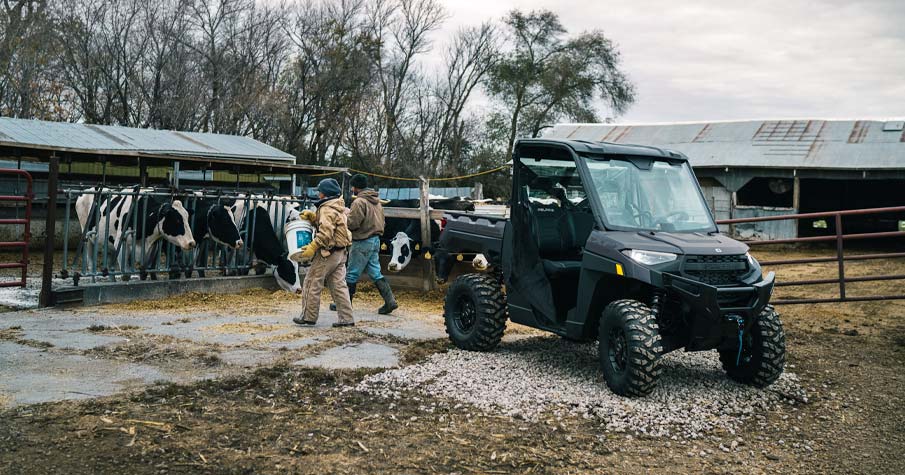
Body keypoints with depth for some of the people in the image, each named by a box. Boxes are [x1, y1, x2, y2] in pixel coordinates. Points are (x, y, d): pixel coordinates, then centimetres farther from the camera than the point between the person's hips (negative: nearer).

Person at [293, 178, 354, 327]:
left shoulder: (327, 209, -15)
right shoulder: (338, 207, 16)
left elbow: (326, 232, -24)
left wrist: (312, 247, -23)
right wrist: (312, 217, 10)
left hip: (328, 252, -9)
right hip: (341, 252, 9)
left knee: (312, 283, 2)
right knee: (338, 285, 9)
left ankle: (308, 316, 7)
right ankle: (346, 318, 6)